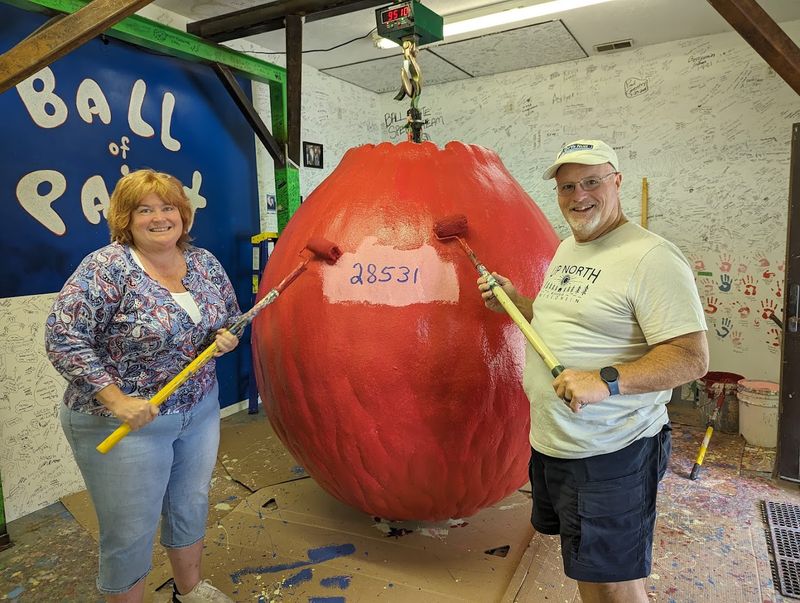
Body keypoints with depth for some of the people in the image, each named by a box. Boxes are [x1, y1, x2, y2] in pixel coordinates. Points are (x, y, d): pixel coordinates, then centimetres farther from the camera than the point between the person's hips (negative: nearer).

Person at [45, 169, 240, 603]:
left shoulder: (204, 262, 1)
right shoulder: (106, 267, -17)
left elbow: (230, 315, 13)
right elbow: (62, 338, -20)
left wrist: (226, 337, -9)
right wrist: (117, 400, -23)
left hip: (200, 410, 6)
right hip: (123, 422, -5)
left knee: (192, 506, 21)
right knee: (129, 533, 8)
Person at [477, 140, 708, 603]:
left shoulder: (652, 258, -18)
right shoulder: (566, 250, 10)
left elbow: (693, 357, -22)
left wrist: (605, 381, -32)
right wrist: (514, 301, 8)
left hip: (611, 455, -8)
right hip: (549, 443, 9)